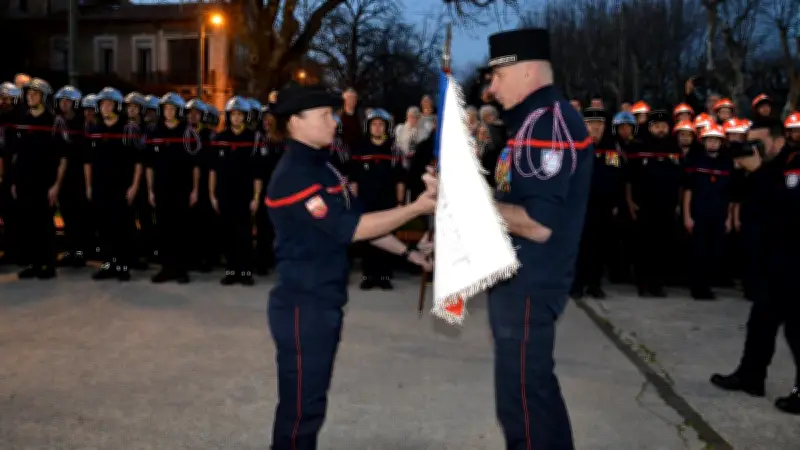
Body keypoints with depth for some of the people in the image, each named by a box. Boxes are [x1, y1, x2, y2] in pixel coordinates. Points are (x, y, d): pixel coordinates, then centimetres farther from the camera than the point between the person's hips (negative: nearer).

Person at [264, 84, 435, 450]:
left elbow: (357, 219, 15)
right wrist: (417, 207, -22)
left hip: (325, 301, 9)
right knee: (301, 403, 2)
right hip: (304, 305, -9)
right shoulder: (294, 176, -20)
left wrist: (408, 253, 12)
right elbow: (351, 228, -24)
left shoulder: (321, 166, 11)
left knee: (312, 398, 19)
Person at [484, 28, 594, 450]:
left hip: (526, 283, -10)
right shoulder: (541, 120, 14)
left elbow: (539, 224, -25)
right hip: (522, 277, 10)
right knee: (535, 387, 21)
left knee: (522, 397, 1)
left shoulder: (547, 123, -19)